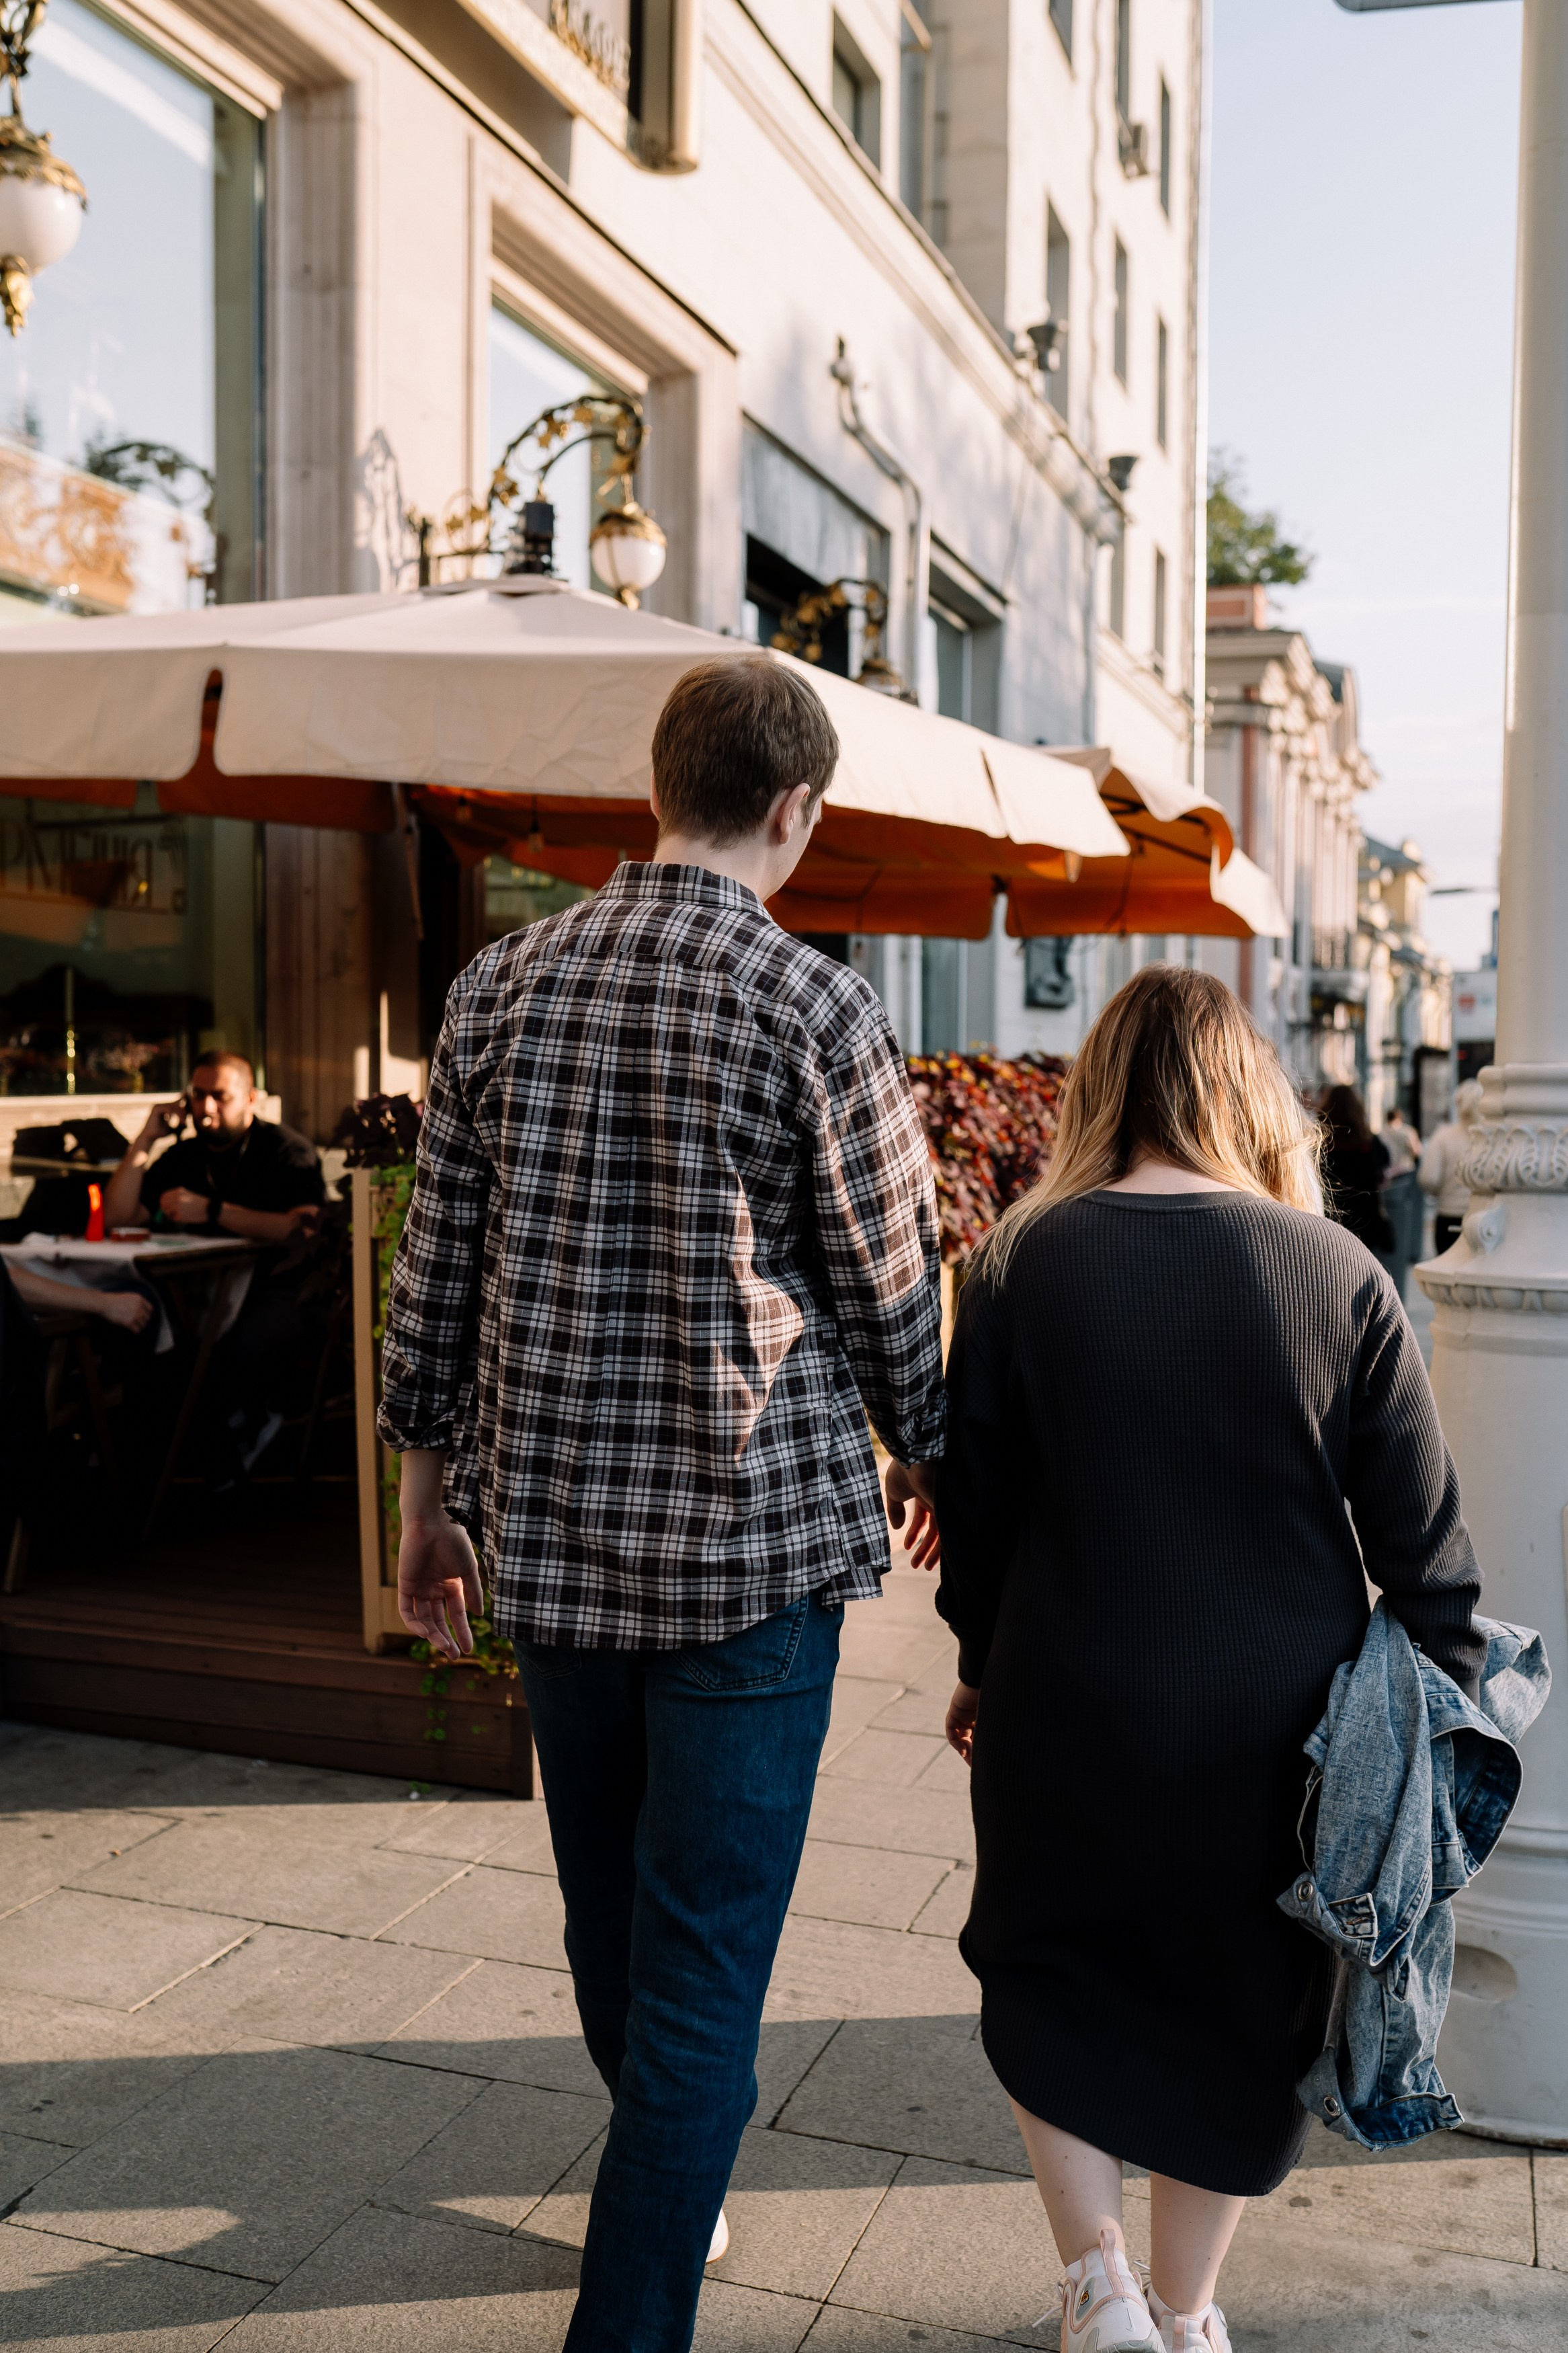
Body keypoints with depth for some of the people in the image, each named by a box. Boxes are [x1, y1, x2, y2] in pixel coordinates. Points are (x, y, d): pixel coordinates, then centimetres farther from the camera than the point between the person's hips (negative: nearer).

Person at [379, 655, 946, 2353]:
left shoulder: (500, 984, 2)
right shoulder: (810, 1002, -12)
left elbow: (437, 1270, 6)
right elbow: (888, 1278, -4)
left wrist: (428, 1498, 16)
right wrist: (920, 1456, 15)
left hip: (549, 1530, 6)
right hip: (751, 1538, -5)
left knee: (608, 1914, 24)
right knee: (702, 1964, 5)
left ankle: (673, 2188, 49)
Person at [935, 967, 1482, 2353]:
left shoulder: (1026, 1261, -9)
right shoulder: (1338, 1272, -9)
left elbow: (973, 1496, -1)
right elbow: (1422, 1527, -5)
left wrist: (981, 1664, 14)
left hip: (1069, 1714, 0)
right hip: (1278, 1725, 1)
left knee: (1047, 1982, 23)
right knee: (1235, 2014, 20)